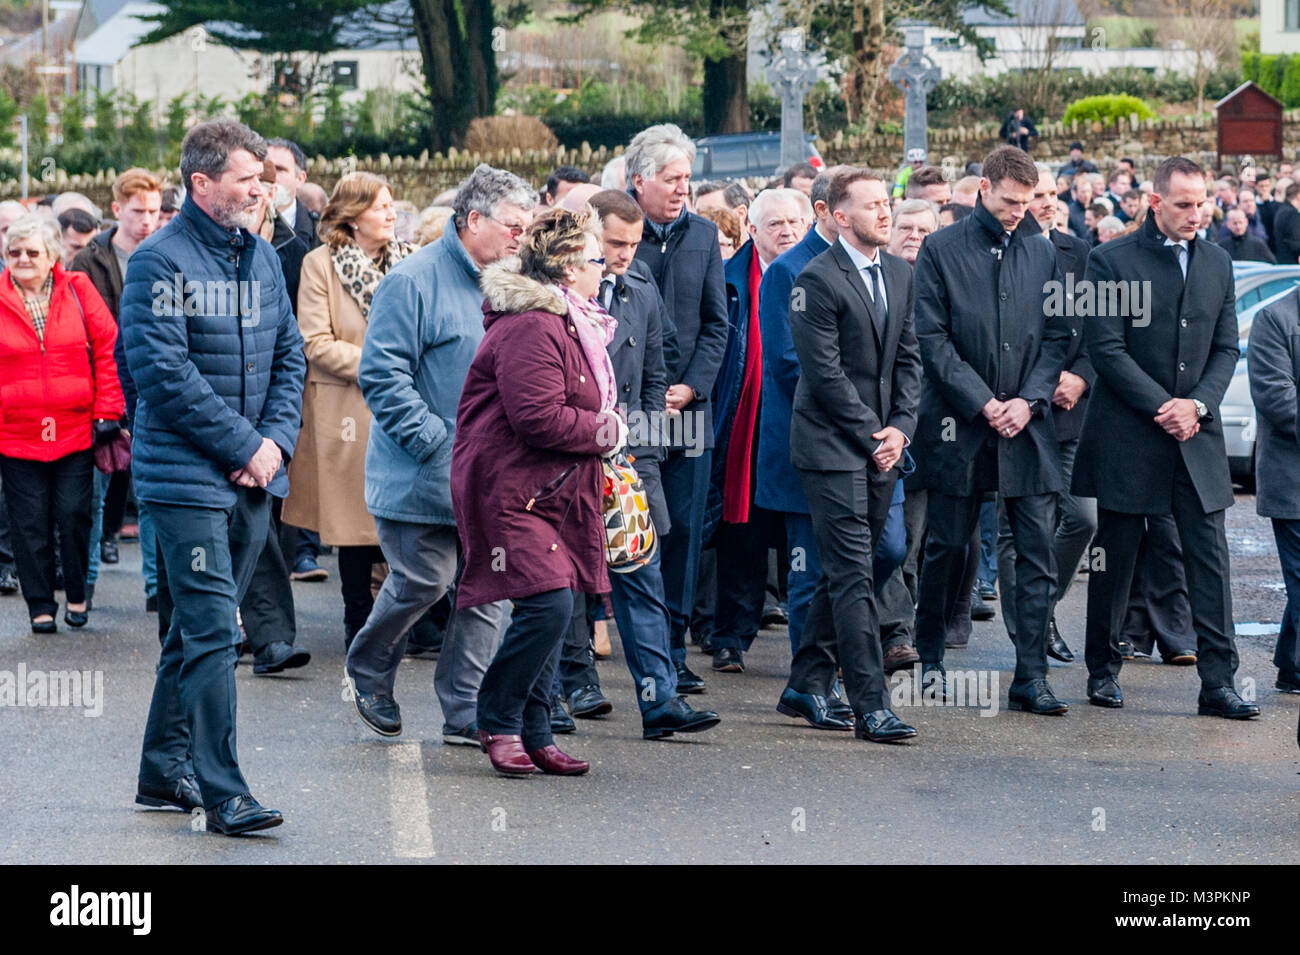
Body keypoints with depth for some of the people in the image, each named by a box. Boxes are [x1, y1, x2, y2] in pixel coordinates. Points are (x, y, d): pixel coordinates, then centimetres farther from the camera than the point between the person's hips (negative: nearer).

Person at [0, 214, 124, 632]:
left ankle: (77, 597, 19)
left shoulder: (78, 290, 1)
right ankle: (40, 606, 15)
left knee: (74, 515, 1)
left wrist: (107, 411, -2)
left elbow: (107, 348, 2)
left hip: (76, 430, 0)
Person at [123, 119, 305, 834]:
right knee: (213, 633, -10)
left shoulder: (262, 257, 12)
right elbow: (165, 373, -17)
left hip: (253, 479, 7)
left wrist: (277, 440, -2)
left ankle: (164, 771, 25)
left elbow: (289, 355, 15)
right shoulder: (159, 262, -11)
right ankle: (222, 793, -9)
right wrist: (245, 446, -15)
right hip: (186, 476, -7)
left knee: (199, 628, 14)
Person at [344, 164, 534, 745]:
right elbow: (381, 373, -15)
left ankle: (466, 713, 8)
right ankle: (368, 672, 24)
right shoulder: (416, 280, -11)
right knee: (425, 580, -2)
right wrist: (433, 439, -17)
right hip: (423, 475, -7)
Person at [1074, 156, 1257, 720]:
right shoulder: (1111, 261, -5)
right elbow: (1107, 348, -9)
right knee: (1115, 557, 6)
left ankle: (1218, 683, -1)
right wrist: (1162, 407, -14)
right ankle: (1103, 671, 19)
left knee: (1209, 560, -2)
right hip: (1126, 435, -3)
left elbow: (1226, 347, 10)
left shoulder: (1216, 262, 10)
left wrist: (1198, 404, -7)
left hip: (1197, 437, 3)